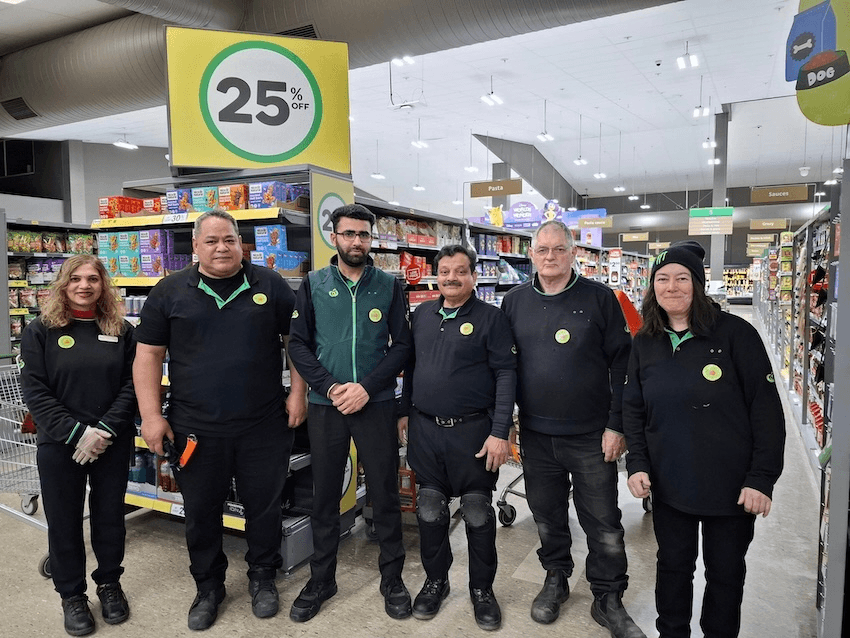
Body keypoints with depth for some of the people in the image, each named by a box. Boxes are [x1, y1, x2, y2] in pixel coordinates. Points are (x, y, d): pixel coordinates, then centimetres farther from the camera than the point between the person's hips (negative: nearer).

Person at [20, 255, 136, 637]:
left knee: (110, 516, 12)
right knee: (64, 521, 10)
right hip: (60, 445, -1)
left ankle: (110, 584, 33)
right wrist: (76, 433, -17)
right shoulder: (41, 331, -2)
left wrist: (106, 429, -14)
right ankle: (72, 595, 29)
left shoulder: (121, 331, 2)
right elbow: (35, 391, -8)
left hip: (113, 444, 1)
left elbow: (132, 385, -2)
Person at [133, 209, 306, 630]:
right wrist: (151, 415, -2)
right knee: (201, 511, 14)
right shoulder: (170, 292, 2)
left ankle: (262, 577, 36)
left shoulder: (270, 285, 1)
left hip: (264, 426, 0)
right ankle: (208, 586, 36)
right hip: (195, 429, 1)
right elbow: (148, 355, 3)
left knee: (264, 505, 12)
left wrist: (297, 394, -1)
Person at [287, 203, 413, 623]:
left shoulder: (390, 286, 2)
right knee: (324, 496, 12)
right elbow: (298, 344, 0)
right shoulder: (313, 285, 3)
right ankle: (321, 580, 30)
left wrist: (367, 387, -13)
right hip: (325, 406, 1)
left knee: (385, 493, 8)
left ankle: (392, 579, 27)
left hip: (377, 404, 0)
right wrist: (329, 387, -12)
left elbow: (402, 345, -1)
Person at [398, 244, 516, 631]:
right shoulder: (421, 315, 8)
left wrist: (499, 432, -16)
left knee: (478, 513, 9)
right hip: (425, 429, 4)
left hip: (473, 430, -4)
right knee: (430, 510, 14)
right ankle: (435, 581, 33)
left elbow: (505, 375, -11)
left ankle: (482, 589, 28)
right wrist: (405, 412, 14)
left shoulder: (491, 318, -7)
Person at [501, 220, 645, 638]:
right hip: (535, 434, 3)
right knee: (547, 515, 17)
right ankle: (555, 579, 39)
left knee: (604, 524, 8)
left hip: (591, 435, -2)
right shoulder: (515, 302, 4)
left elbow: (621, 364, -4)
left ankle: (608, 600, 28)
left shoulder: (599, 298, -4)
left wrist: (616, 424, -7)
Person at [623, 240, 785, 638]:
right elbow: (633, 409, 7)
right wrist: (637, 464, -3)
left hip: (732, 486, -3)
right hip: (669, 485, 3)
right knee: (673, 566, 18)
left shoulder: (735, 333, -11)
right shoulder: (645, 343, 2)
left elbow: (766, 409, -10)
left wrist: (761, 479, -13)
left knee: (725, 572, 15)